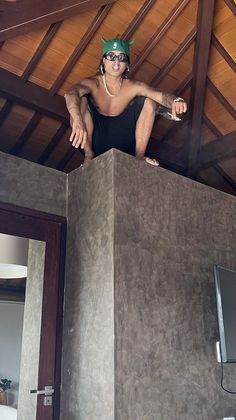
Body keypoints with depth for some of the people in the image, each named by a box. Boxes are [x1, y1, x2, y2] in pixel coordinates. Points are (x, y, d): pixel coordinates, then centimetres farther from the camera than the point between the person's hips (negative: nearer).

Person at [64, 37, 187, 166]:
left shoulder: (134, 87, -10)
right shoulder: (92, 83, -17)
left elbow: (161, 95, -23)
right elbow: (71, 94, -38)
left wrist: (175, 101, -48)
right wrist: (77, 120, -60)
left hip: (121, 142, 3)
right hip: (94, 138, -2)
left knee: (149, 102, -12)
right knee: (81, 100, -27)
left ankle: (139, 155, -8)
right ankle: (88, 154, -15)